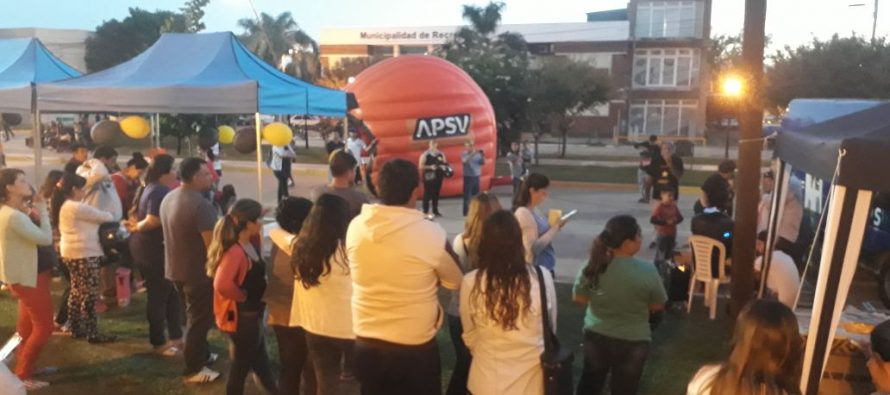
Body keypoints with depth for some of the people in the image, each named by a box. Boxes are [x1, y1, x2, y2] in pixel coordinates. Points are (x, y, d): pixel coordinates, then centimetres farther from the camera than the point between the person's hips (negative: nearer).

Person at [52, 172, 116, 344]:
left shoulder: (64, 206, 12)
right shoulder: (77, 207, -19)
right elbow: (102, 216, -12)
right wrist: (111, 217, 9)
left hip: (72, 254, 10)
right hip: (84, 255, -10)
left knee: (77, 292, 17)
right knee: (89, 295, -4)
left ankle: (76, 329, 25)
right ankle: (93, 334, 1)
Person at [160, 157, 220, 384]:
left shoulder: (168, 198, 4)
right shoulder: (201, 205, -25)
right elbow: (212, 244, -25)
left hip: (175, 269, 9)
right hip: (198, 272, -9)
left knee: (194, 316, 23)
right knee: (199, 320, 5)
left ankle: (202, 355, 38)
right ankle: (194, 370, 16)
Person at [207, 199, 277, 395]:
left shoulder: (250, 244, 2)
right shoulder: (234, 251, -27)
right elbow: (222, 284, -38)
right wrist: (242, 297, -22)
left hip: (253, 315, 9)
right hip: (241, 318, -9)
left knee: (260, 362, 24)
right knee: (241, 367, 8)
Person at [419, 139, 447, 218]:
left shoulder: (441, 154, 9)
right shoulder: (425, 154, -6)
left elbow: (445, 163, 17)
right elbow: (421, 166, -9)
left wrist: (444, 166, -6)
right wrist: (430, 167, -21)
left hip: (438, 176, 5)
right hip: (429, 177, -5)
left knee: (436, 194, 11)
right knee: (427, 194, -5)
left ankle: (435, 211, 19)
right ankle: (425, 212, -1)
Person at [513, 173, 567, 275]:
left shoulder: (534, 210, 8)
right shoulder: (523, 213, -20)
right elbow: (534, 247, -25)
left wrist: (554, 227, -1)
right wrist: (555, 228, -18)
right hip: (535, 269, -9)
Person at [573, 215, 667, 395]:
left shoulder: (593, 266, -15)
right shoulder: (647, 271, -22)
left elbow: (578, 298, -2)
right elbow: (658, 307, -7)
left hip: (596, 336, 2)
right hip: (632, 342, -2)